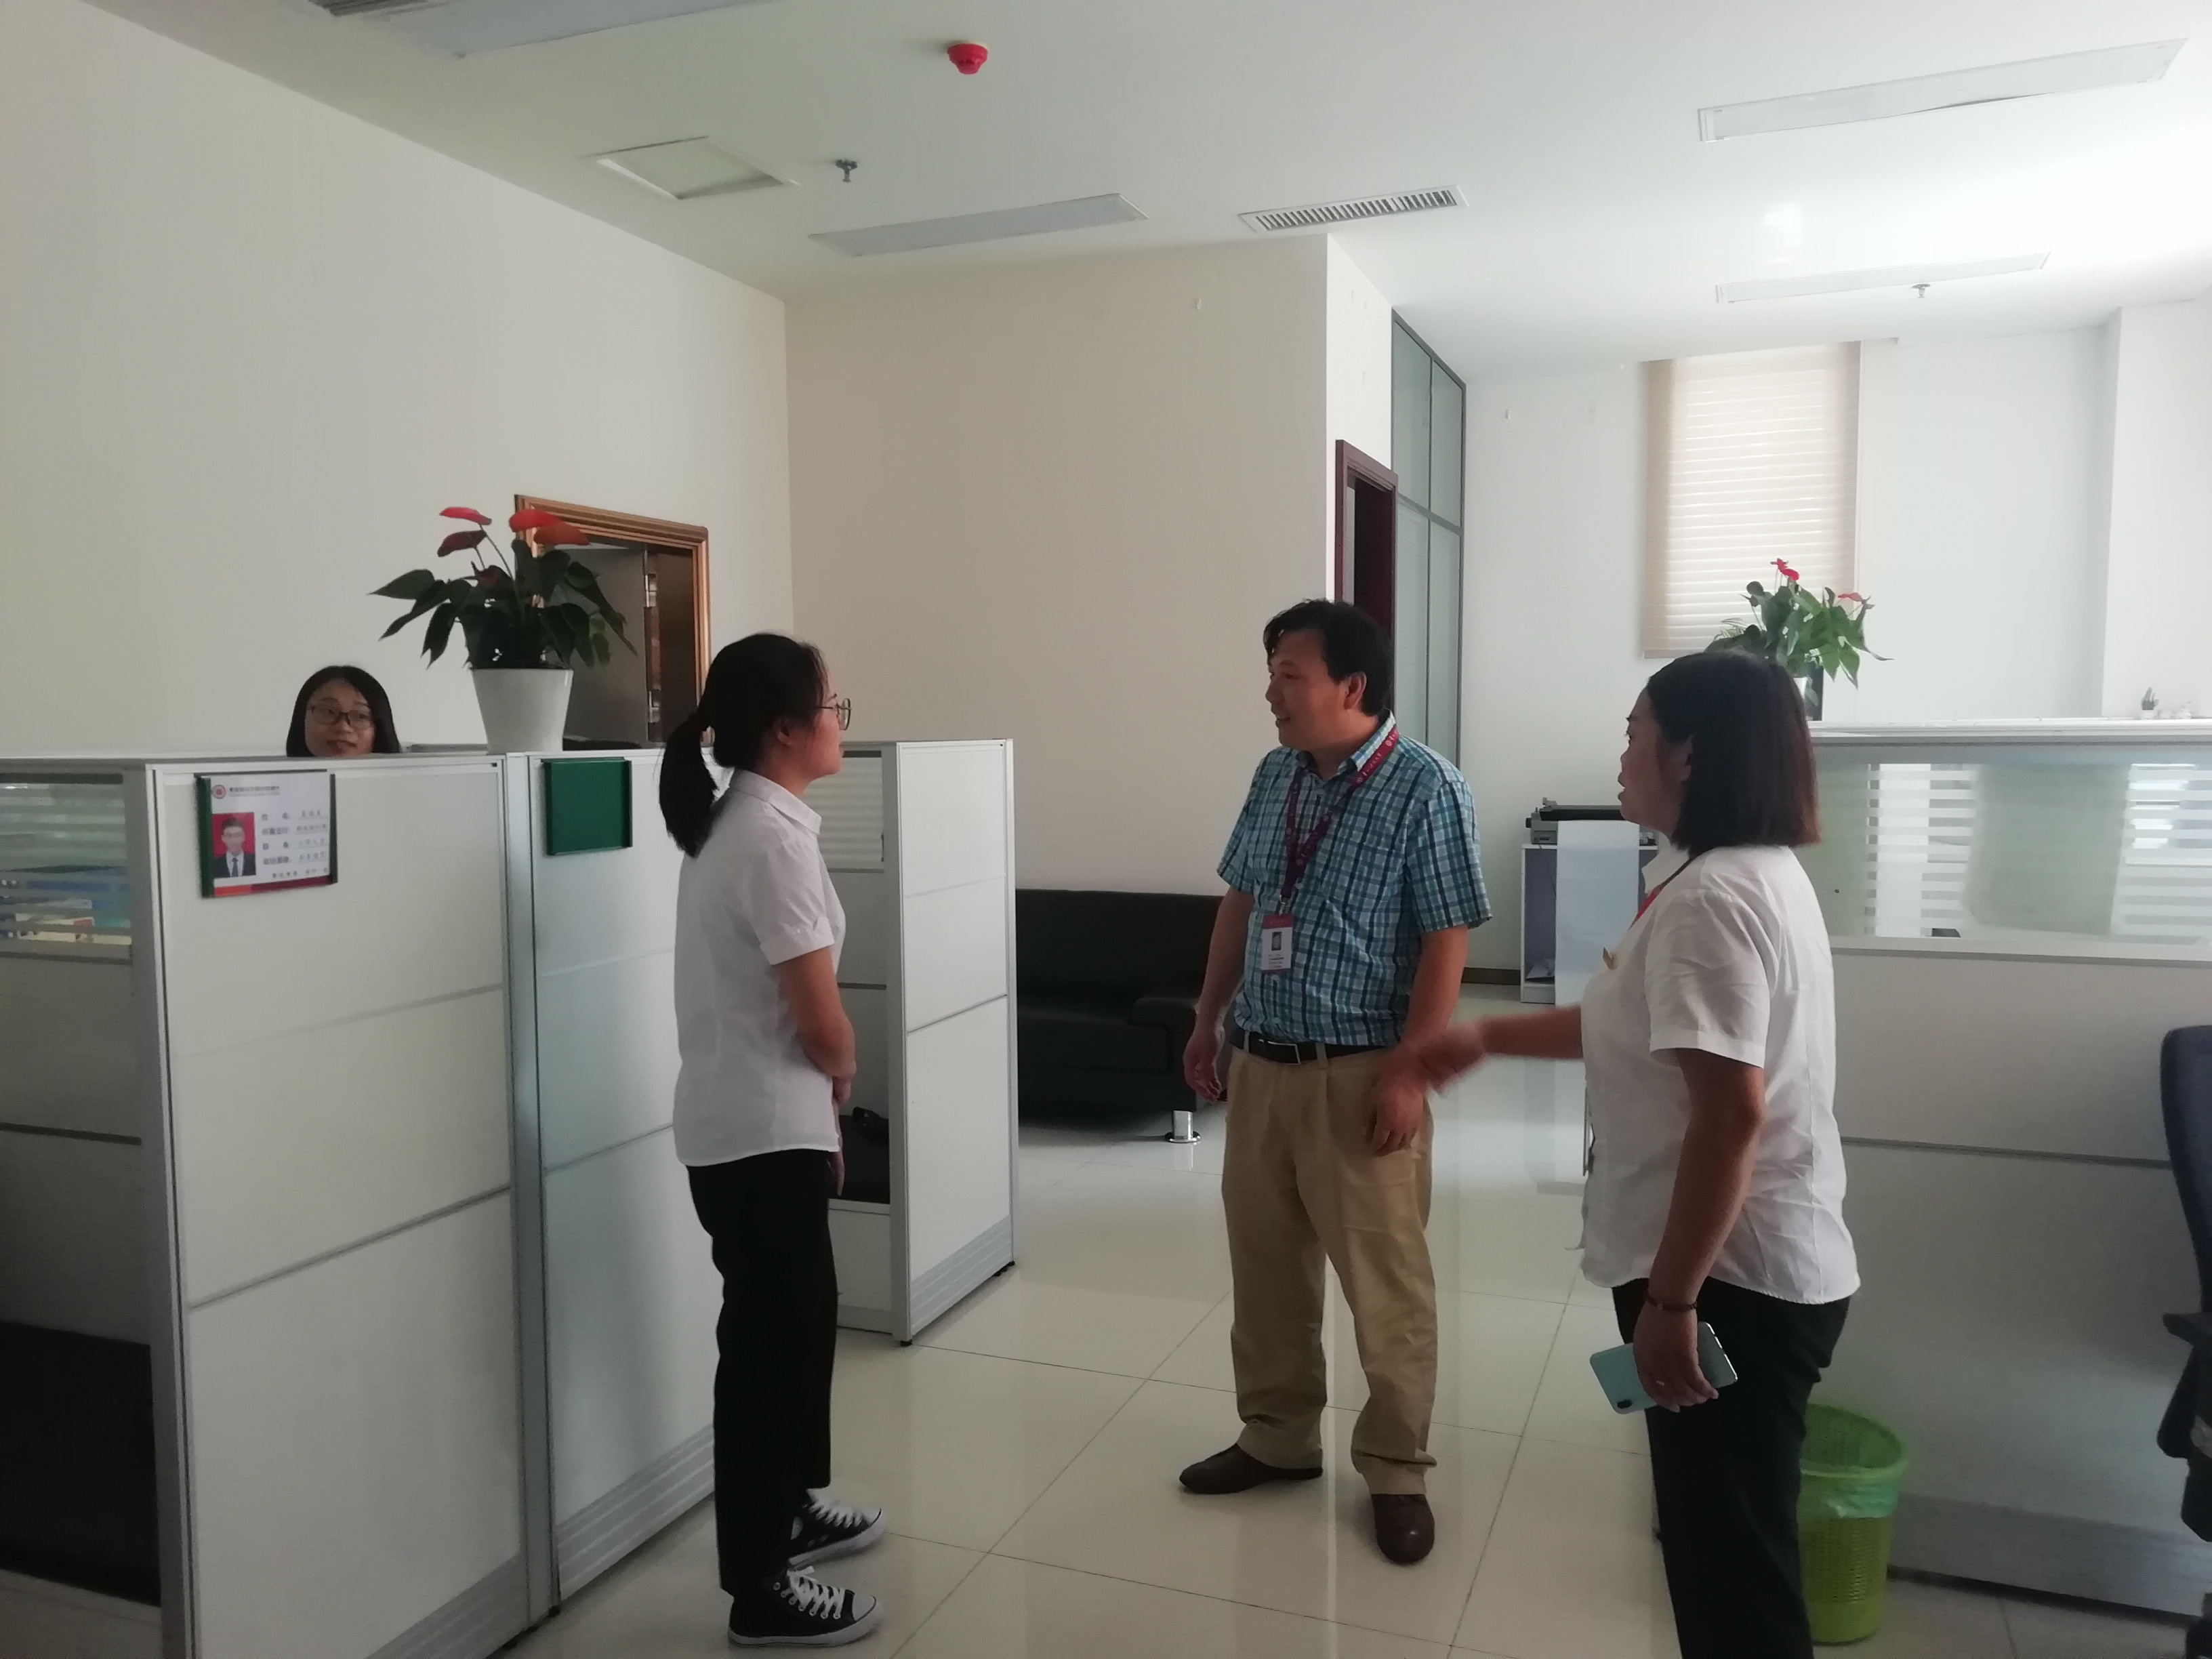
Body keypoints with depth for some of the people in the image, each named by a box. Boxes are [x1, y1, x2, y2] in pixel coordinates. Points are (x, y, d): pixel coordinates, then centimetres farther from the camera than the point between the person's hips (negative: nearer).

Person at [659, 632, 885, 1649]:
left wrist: (818, 1108, 13)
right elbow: (819, 1018, -20)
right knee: (770, 1336, 2)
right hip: (762, 1129, -9)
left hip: (755, 1121, 9)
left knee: (796, 1319, 22)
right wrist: (843, 1077, 2)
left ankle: (789, 1509, 40)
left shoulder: (737, 821, 9)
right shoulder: (775, 835, -21)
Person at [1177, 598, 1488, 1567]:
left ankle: (1397, 1471, 23)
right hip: (1261, 1061, 7)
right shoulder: (1275, 777, 6)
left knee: (1385, 1284, 6)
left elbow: (1446, 943, -15)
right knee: (1264, 1265, 16)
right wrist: (1208, 1021, 14)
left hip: (1358, 1072, -7)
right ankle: (1278, 1438, 34)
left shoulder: (1424, 788, -14)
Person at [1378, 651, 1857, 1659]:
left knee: (1731, 1563, 4)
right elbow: (1640, 1026, 21)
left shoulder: (1710, 898, -22)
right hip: (1754, 1267, 10)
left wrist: (1670, 1299, -23)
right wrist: (1483, 1039, 22)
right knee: (1725, 1547, 22)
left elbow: (1730, 1113, -27)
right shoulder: (1758, 874, 12)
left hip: (1731, 1279, -10)